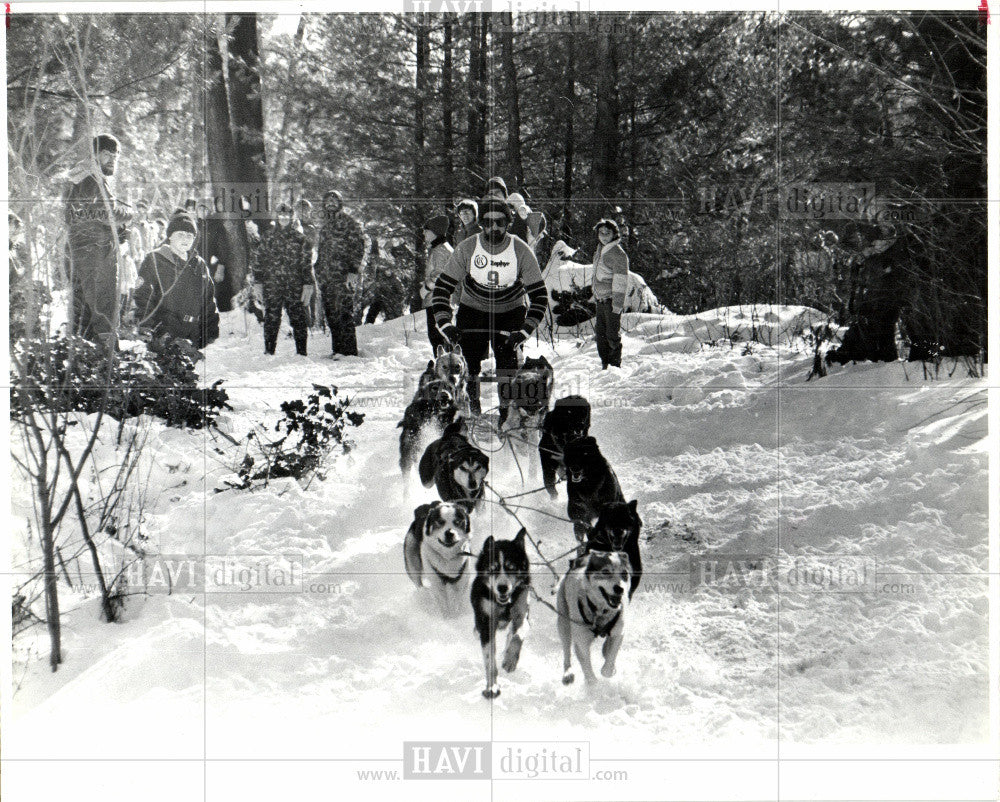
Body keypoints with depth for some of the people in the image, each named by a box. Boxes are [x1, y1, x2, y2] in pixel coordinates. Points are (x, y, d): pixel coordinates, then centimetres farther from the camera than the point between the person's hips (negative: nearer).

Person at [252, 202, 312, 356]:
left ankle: (301, 352, 5)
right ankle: (269, 351, 8)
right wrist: (257, 283, 2)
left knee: (298, 318, -2)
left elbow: (306, 263, 9)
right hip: (272, 284, 0)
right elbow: (259, 261, 9)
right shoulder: (268, 236, 9)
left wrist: (308, 284, 1)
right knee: (271, 318, 1)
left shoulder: (299, 238, 9)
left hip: (294, 285, 0)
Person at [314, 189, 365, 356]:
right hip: (327, 277, 7)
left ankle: (349, 351, -12)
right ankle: (338, 349, 11)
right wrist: (319, 271, 18)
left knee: (343, 312, -13)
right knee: (331, 313, 6)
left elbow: (358, 247, -7)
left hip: (344, 275, -7)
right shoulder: (325, 225, 22)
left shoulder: (349, 222, 0)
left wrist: (353, 270, -16)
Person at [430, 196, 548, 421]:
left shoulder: (520, 251, -18)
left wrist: (524, 332, -26)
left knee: (507, 364, -16)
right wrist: (445, 324, -24)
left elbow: (539, 296, -15)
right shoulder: (467, 249, -16)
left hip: (510, 312, -1)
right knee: (467, 364, -11)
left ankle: (508, 414, -4)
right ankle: (470, 410, 7)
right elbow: (442, 288, -11)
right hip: (472, 311, 1)